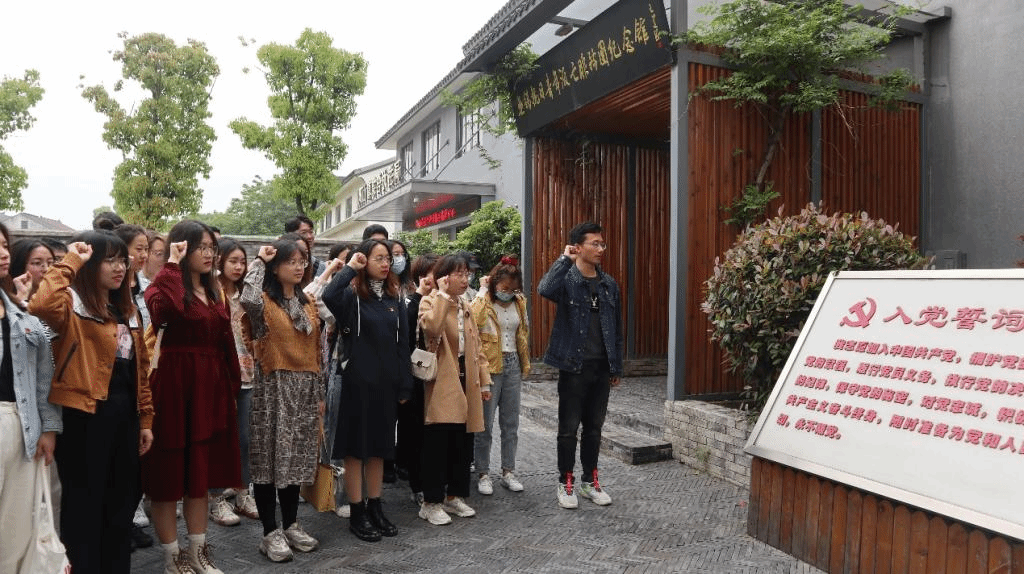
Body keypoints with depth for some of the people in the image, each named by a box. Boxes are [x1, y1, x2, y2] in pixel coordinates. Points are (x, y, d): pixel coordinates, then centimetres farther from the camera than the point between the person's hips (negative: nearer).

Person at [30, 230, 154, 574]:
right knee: (85, 504, 4)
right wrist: (71, 262, -20)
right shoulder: (73, 303, -8)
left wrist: (145, 419, 11)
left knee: (122, 502, 16)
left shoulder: (127, 309, 13)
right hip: (85, 414, -7)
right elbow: (41, 306, -34)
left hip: (124, 413, 7)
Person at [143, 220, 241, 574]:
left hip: (211, 387, 7)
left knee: (201, 473, 15)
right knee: (170, 475, 5)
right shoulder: (169, 286, -9)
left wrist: (232, 386, 11)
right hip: (176, 387, -7)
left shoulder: (214, 292, 14)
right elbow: (160, 309, -34)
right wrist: (173, 265, -23)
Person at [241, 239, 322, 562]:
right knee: (271, 458, 1)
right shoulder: (265, 300, -7)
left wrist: (319, 393, 12)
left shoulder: (308, 304, 11)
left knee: (295, 457, 12)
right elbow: (248, 300, -34)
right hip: (273, 387, -6)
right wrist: (258, 262, -19)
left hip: (303, 389, 6)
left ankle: (291, 526, 24)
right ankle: (270, 533, 11)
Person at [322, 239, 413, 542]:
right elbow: (329, 296, -31)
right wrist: (350, 267, -17)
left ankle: (375, 508, 26)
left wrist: (405, 385, 4)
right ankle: (356, 514, 16)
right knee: (356, 448, 5)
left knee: (380, 447, 14)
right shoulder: (352, 295, -6)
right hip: (358, 382, -5)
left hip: (386, 384, 5)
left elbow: (403, 344, 8)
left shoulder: (394, 299, 8)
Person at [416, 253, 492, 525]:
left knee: (463, 443, 11)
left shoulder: (465, 307, 17)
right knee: (437, 444, -4)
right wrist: (443, 294, -21)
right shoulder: (430, 301, -5)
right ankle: (431, 502, 7)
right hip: (442, 384, -7)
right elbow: (431, 327, -29)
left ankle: (455, 496, 24)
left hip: (466, 382, 7)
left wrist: (484, 381, 14)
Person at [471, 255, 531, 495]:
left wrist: (524, 366, 20)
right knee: (485, 425, 1)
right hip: (489, 367, -5)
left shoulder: (519, 303, 8)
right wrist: (483, 290, -19)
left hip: (512, 365, 5)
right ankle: (483, 474, 13)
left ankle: (508, 472, 22)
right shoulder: (484, 302, -8)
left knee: (511, 424, 11)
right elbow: (474, 319, -31)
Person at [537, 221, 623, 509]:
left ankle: (590, 481, 28)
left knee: (594, 427, 14)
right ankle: (565, 483, 20)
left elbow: (616, 329, 12)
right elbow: (545, 290, -33)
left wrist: (617, 367, 11)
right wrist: (565, 258, -23)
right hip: (574, 366, -5)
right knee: (569, 428, 6)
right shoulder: (567, 280, -8)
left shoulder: (609, 284, 8)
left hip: (601, 367, 5)